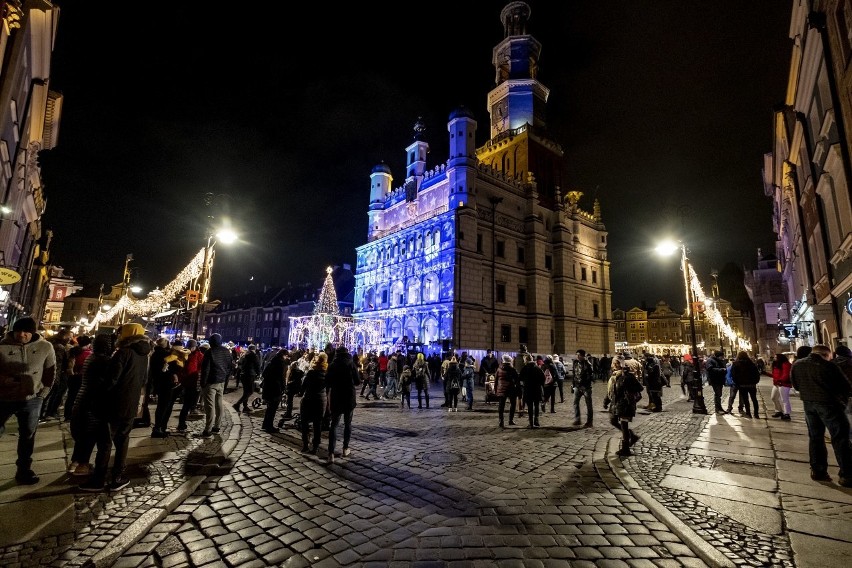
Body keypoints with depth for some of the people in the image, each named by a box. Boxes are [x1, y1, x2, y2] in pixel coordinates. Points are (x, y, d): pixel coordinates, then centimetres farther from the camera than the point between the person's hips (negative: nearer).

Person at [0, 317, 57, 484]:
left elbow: (50, 372, 4)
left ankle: (23, 470, 29)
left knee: (27, 436, 13)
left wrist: (43, 392, 0)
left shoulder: (45, 347, -6)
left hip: (31, 400, 2)